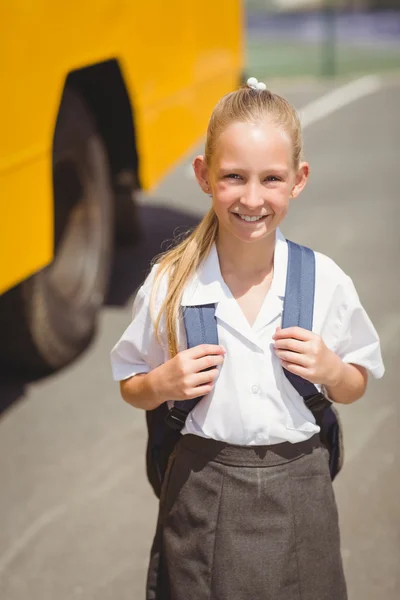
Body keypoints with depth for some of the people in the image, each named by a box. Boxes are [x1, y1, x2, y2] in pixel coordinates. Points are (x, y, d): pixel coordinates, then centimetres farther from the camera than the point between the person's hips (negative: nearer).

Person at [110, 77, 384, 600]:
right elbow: (131, 388, 4)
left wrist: (331, 371, -15)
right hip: (201, 493, 0)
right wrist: (162, 384, -17)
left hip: (297, 490, 1)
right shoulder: (169, 283, -9)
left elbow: (355, 388, 6)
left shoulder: (325, 282, -8)